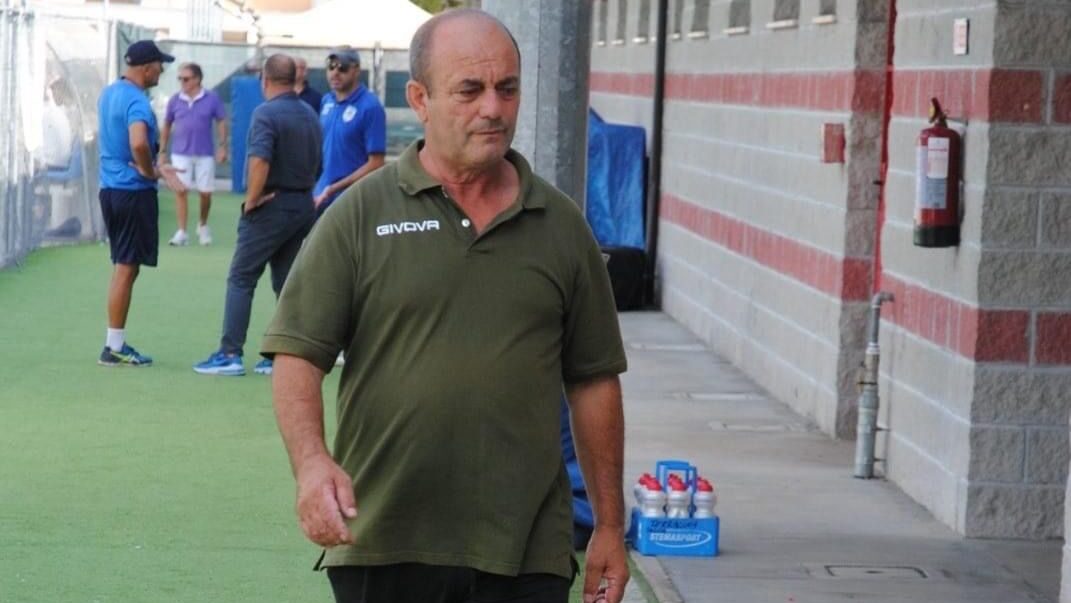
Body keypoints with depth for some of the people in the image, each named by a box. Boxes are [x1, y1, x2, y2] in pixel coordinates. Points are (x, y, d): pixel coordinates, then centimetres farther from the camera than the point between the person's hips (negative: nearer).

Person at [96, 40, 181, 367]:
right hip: (134, 193, -9)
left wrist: (154, 168, 21)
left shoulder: (109, 94, 11)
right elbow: (139, 143, -36)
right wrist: (150, 171, -18)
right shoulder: (137, 102, -19)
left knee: (123, 266, 14)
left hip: (110, 188, 9)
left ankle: (116, 343, 18)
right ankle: (114, 347, 2)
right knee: (126, 268, -2)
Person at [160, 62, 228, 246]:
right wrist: (162, 150, 8)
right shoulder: (175, 101, 2)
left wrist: (222, 147, -4)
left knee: (205, 193, 5)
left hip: (205, 154, -1)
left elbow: (221, 122, 2)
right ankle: (181, 232, -3)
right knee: (180, 191, -6)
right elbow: (167, 126, 10)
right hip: (181, 154, 1)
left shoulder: (212, 99, -3)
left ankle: (203, 226, 28)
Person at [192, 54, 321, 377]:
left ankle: (230, 354, -4)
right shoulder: (310, 115, 10)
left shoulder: (267, 113, -14)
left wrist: (252, 200, -16)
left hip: (272, 206, -7)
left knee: (241, 279, -1)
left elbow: (260, 161, -26)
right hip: (304, 205, 7)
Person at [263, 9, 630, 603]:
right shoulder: (360, 214, 1)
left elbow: (594, 381, 13)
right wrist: (312, 462, -21)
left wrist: (609, 525, 12)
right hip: (381, 547, -1)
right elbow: (296, 355, -3)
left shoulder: (561, 226, 9)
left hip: (525, 555, 1)